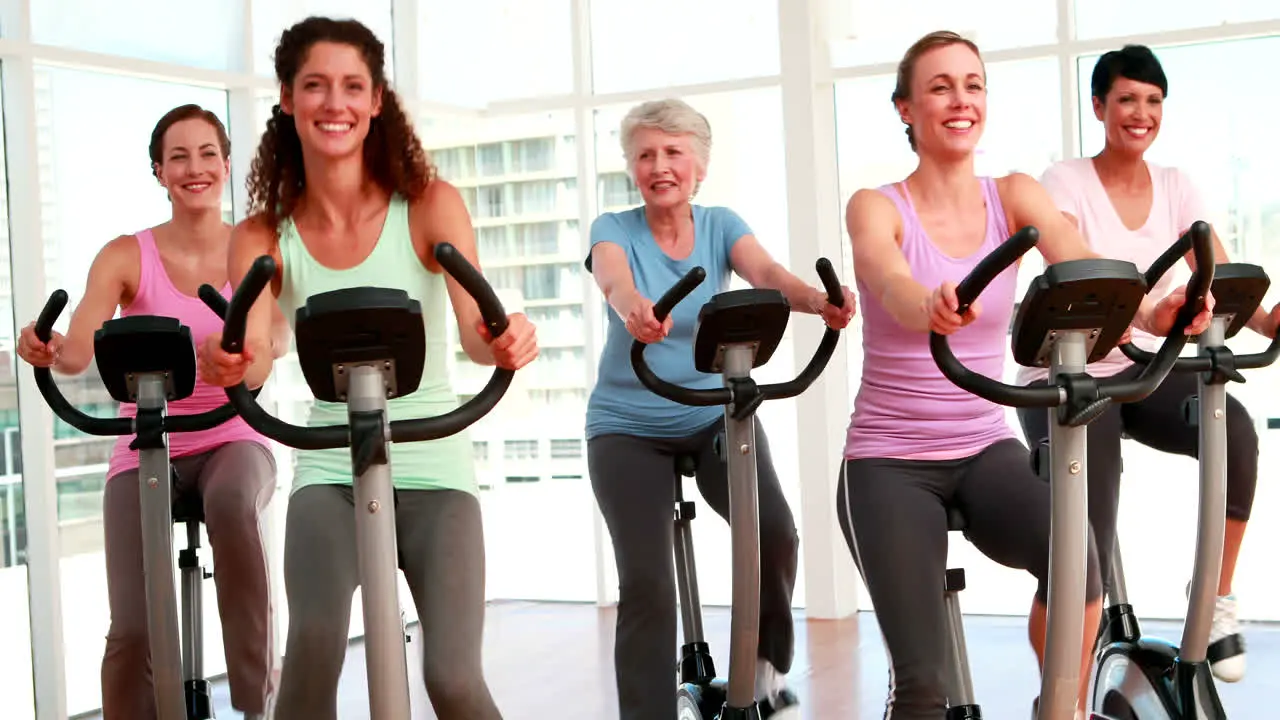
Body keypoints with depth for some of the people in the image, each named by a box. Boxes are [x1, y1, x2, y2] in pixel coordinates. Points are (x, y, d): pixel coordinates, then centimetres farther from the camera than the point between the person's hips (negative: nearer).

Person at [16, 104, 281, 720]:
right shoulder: (127, 257, -3)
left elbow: (276, 335, -22)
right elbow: (77, 351, -18)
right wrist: (48, 349, -42)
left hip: (233, 440, 0)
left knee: (232, 503, -38)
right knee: (134, 632, -15)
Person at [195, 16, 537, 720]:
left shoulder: (430, 205, -5)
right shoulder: (263, 236, -1)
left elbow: (476, 332, -15)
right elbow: (253, 358, -15)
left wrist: (503, 341, -39)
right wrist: (227, 362, -39)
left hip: (433, 470, -1)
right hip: (331, 470, 1)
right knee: (311, 650, -23)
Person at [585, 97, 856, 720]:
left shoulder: (721, 225, -1)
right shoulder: (613, 230, -7)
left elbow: (766, 273, -21)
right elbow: (615, 280, -30)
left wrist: (816, 299, -44)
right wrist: (633, 309, -56)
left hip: (717, 414, 2)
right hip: (628, 426, -1)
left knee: (775, 532, -20)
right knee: (645, 580, -14)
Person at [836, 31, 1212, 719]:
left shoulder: (1015, 196, 2)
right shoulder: (875, 208, -7)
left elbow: (1085, 268, -17)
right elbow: (892, 284, -29)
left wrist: (1149, 312, -39)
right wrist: (929, 308, -54)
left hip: (987, 449, 3)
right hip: (889, 458, -3)